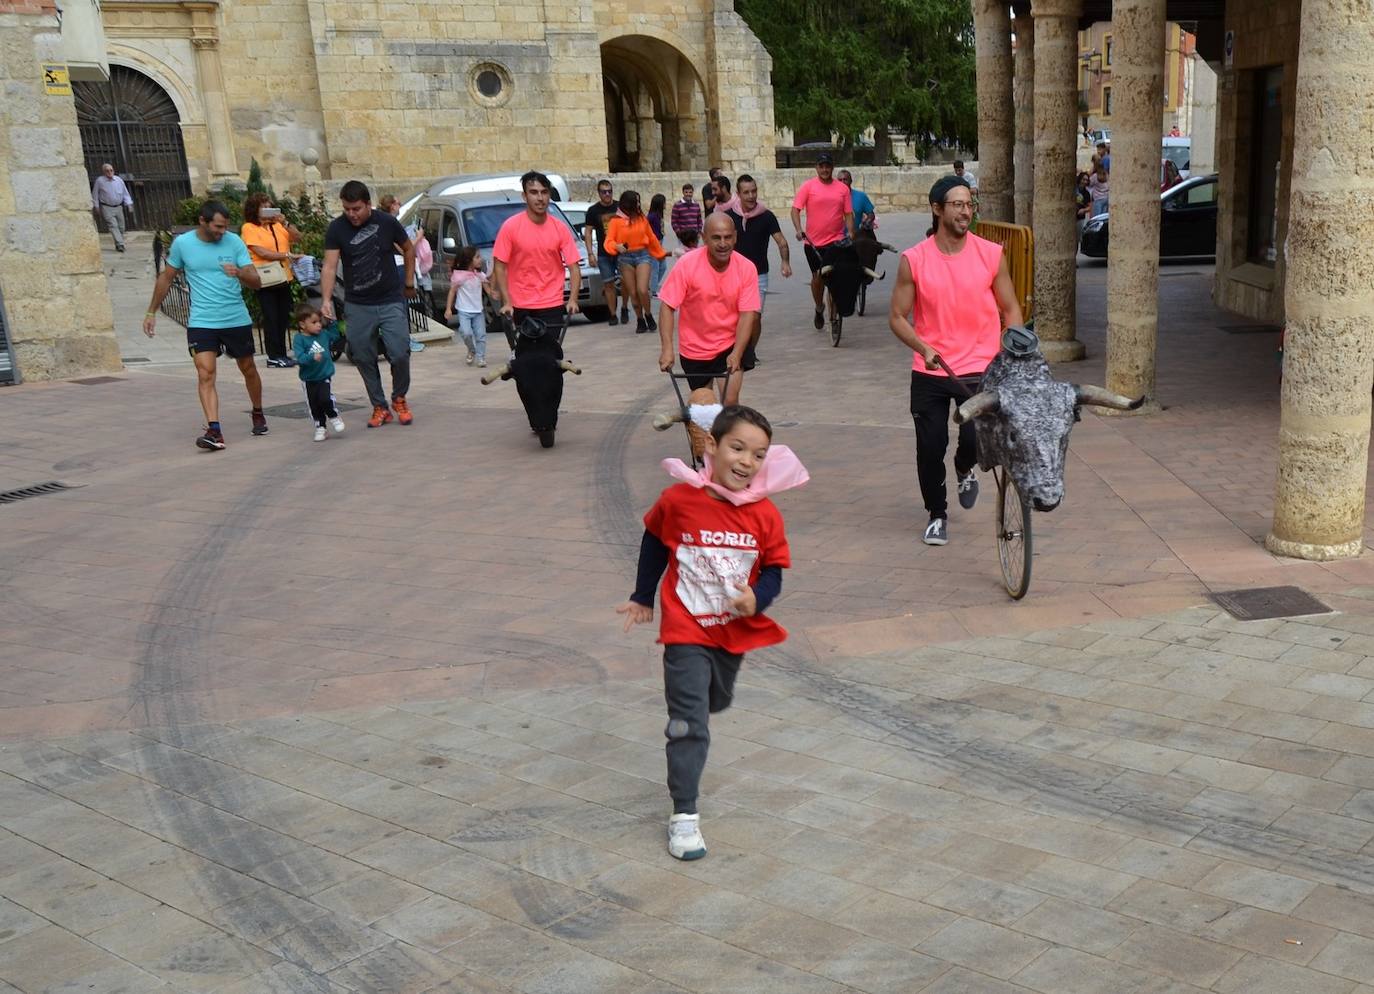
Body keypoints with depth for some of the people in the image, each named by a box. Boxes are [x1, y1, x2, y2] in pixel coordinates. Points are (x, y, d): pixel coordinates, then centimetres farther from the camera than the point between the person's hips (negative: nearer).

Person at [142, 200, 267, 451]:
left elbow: (256, 282, -8)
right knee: (205, 374, -15)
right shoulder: (182, 243, -3)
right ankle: (214, 431, -22)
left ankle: (258, 415, 39)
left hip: (237, 320, 1)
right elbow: (166, 277, 12)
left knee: (248, 369, 15)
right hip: (201, 322, -1)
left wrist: (240, 273, -30)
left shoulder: (234, 242, -5)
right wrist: (151, 312, 13)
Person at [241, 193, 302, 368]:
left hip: (283, 279, 6)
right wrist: (288, 256, -18)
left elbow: (297, 238, 3)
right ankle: (274, 356, 0)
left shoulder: (276, 225, 12)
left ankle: (281, 353, 16)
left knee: (283, 319, 8)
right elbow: (261, 252, -15)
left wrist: (285, 224, -11)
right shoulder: (249, 228, -5)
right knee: (271, 319, -4)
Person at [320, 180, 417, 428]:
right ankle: (380, 407, 19)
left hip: (391, 302, -1)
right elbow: (330, 266, -12)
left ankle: (399, 399, 18)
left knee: (400, 354, -7)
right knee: (364, 359, 5)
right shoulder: (336, 228, -7)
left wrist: (409, 282, 10)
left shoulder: (387, 222, -6)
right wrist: (327, 299, -24)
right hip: (358, 306, 1)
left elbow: (409, 250, 10)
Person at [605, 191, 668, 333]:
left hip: (642, 255, 1)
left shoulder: (642, 218, 6)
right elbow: (609, 241, -6)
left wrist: (661, 253, 27)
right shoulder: (616, 221, -3)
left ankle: (648, 315, 11)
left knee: (642, 290, -14)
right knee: (633, 293, 3)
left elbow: (651, 238, 18)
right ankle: (640, 320, 22)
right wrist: (617, 246, -28)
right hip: (625, 258, -1)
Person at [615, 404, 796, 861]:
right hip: (686, 633, -4)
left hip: (735, 632, 4)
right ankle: (684, 815, -2)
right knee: (688, 724, -8)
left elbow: (773, 572, -4)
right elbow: (654, 544, 2)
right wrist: (643, 599, 11)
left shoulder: (765, 515, -11)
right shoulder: (678, 500, -15)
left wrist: (756, 599, -26)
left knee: (715, 703, 28)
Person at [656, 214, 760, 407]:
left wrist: (737, 353, -27)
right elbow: (667, 306, -18)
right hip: (695, 349, 0)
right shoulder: (687, 264, -18)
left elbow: (748, 314, -16)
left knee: (730, 401, -13)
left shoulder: (746, 268, -15)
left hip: (731, 345, 0)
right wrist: (667, 348, -28)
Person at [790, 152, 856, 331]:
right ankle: (819, 308, 33)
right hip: (813, 242, 0)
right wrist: (798, 229, -21)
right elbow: (795, 210, -6)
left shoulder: (842, 188, 3)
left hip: (836, 241, 0)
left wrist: (851, 234, -6)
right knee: (817, 276, 9)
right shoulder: (808, 186, -2)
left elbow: (848, 214, 5)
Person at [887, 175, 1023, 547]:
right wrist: (923, 348, -18)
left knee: (976, 438, -14)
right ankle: (937, 514, 26)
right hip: (929, 373, 0)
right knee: (930, 448, 2)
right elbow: (897, 317, -1)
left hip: (978, 369, 0)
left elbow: (1010, 311, 6)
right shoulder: (913, 260, -4)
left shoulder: (991, 254, -1)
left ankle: (965, 469, 24)